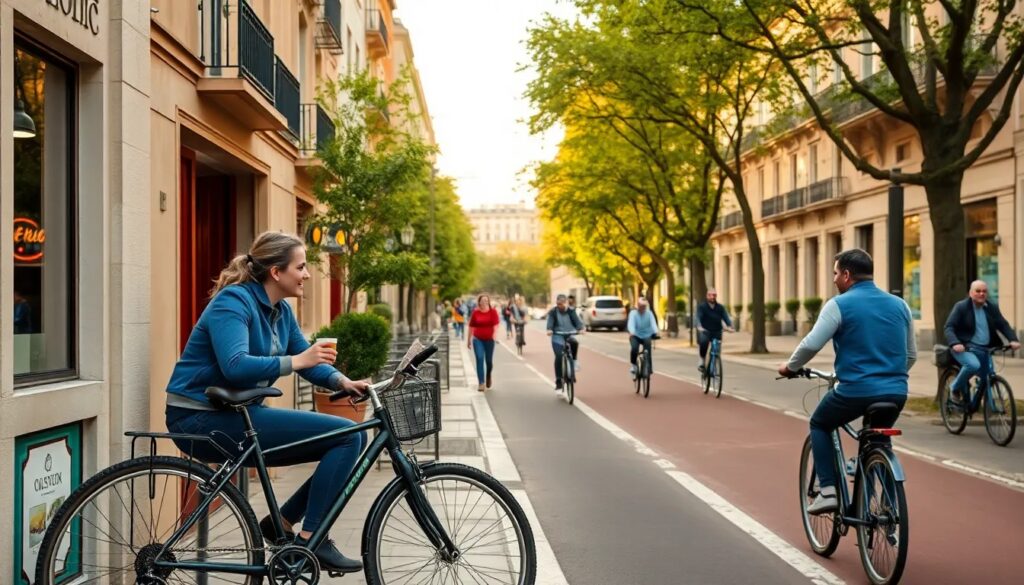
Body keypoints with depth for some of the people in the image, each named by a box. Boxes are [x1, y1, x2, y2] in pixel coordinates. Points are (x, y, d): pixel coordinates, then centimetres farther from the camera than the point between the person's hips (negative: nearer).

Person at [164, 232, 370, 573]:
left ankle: (282, 523, 8)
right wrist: (295, 361, -30)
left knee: (351, 438, 5)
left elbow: (307, 360, 9)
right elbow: (235, 366, -30)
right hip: (202, 419, -9)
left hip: (235, 414, 9)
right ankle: (309, 539, -11)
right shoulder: (233, 301, -16)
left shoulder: (281, 310, 11)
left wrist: (342, 381, -9)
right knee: (348, 435, -17)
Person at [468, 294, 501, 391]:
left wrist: (494, 334, -27)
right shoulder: (475, 312, 2)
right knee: (480, 359, -10)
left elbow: (496, 324, -9)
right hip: (477, 339, 0)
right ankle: (481, 383, -11)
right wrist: (468, 340, 13)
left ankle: (488, 376, 41)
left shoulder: (493, 312, -1)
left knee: (489, 360, 9)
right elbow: (471, 326, 9)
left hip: (489, 339, 0)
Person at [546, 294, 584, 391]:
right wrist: (549, 329, -36)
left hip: (569, 335, 1)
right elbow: (550, 321, -13)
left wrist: (580, 328, -30)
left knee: (575, 343, -33)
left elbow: (576, 320, -9)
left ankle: (575, 360, -7)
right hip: (557, 337, -1)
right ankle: (558, 381, -7)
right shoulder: (553, 312, -1)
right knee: (558, 357, -15)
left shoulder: (571, 311, 3)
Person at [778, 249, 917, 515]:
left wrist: (790, 367, 7)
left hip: (856, 390, -5)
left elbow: (811, 344, -11)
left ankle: (828, 491, 8)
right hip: (896, 392, 5)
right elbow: (911, 354, 19)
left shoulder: (839, 305, -5)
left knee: (820, 424, 20)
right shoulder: (899, 305, 13)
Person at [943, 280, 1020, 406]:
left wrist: (1013, 340, -12)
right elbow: (949, 327, -11)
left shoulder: (992, 308, 9)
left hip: (984, 350, 5)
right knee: (973, 365, -33)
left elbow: (1003, 325, 8)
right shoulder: (961, 307, -5)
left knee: (985, 380, 5)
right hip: (965, 348, -5)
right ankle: (955, 388, -9)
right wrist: (955, 343, -30)